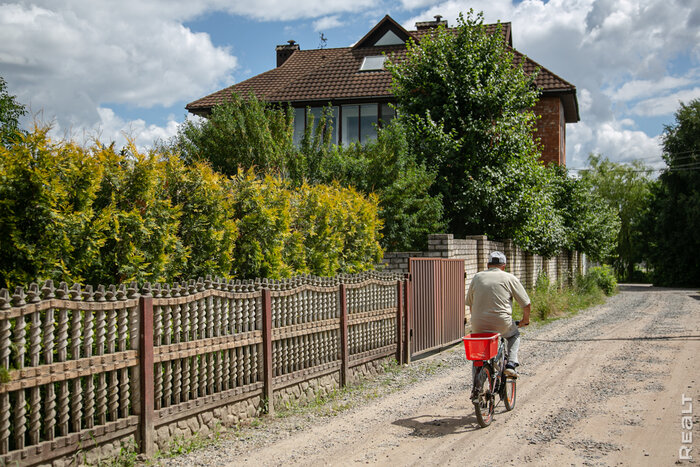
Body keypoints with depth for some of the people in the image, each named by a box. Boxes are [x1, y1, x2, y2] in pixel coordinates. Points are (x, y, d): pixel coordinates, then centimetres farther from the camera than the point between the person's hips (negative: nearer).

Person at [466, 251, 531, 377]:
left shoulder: (477, 277, 12)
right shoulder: (510, 278, 3)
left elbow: (470, 303, 18)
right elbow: (526, 304, 4)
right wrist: (525, 320, 23)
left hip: (478, 328, 2)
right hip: (502, 326, -2)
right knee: (515, 335, 28)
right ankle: (511, 364, 12)